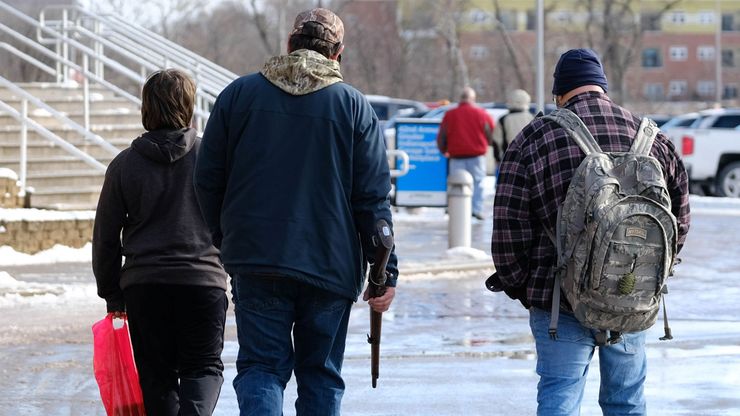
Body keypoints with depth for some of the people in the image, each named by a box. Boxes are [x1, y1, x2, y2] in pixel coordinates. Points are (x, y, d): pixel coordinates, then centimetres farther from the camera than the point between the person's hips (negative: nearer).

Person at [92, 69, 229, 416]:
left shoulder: (125, 164, 2)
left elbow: (106, 235, 5)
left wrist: (111, 294, 13)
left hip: (143, 284, 1)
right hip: (204, 279, -1)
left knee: (156, 374, 11)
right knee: (204, 367, 5)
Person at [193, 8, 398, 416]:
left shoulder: (238, 93, 4)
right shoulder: (354, 106, 0)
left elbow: (208, 180, 6)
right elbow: (373, 198, -2)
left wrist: (225, 238, 21)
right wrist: (385, 271, 2)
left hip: (255, 260, 0)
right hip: (330, 266, 0)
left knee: (261, 365, 4)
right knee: (321, 374, 10)